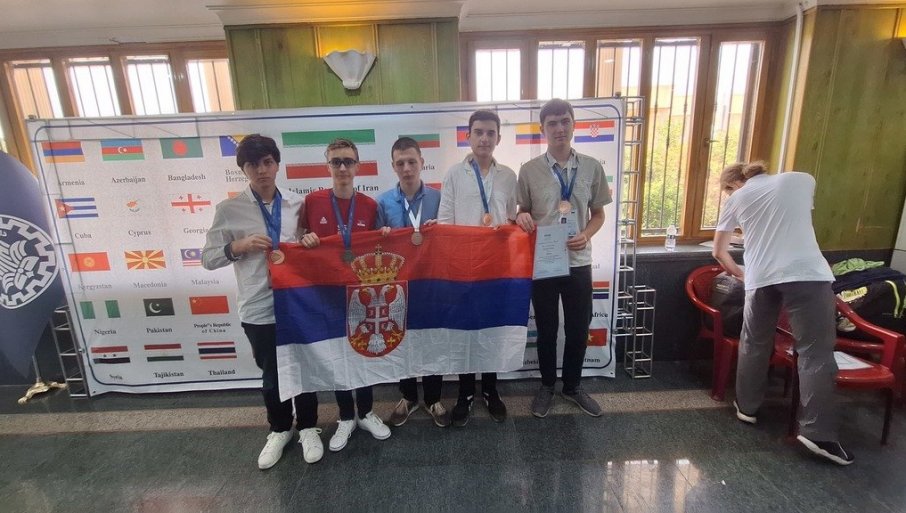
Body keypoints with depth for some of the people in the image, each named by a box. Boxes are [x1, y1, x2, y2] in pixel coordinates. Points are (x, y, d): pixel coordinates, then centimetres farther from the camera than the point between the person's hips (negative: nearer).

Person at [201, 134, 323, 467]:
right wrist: (239, 246, -17)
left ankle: (308, 428, 39)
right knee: (271, 375, 18)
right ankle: (280, 429, 43)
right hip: (259, 308, 0)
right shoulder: (229, 210, -3)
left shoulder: (298, 204, 1)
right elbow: (208, 259, 0)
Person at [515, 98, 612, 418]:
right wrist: (521, 217, -19)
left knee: (579, 329, 13)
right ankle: (547, 386, 35)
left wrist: (586, 235, -12)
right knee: (546, 329, 13)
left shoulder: (592, 167, 1)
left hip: (578, 262, 2)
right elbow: (523, 212, 4)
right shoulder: (529, 170, -4)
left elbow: (598, 214, 7)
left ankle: (573, 387, 36)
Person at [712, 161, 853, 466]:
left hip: (761, 278, 1)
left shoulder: (737, 198, 14)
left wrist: (740, 274, 32)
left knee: (754, 345, 16)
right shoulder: (802, 180, 15)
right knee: (816, 353, 3)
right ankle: (818, 434, 2)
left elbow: (719, 252, 17)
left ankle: (747, 407, 28)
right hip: (808, 274, 0)